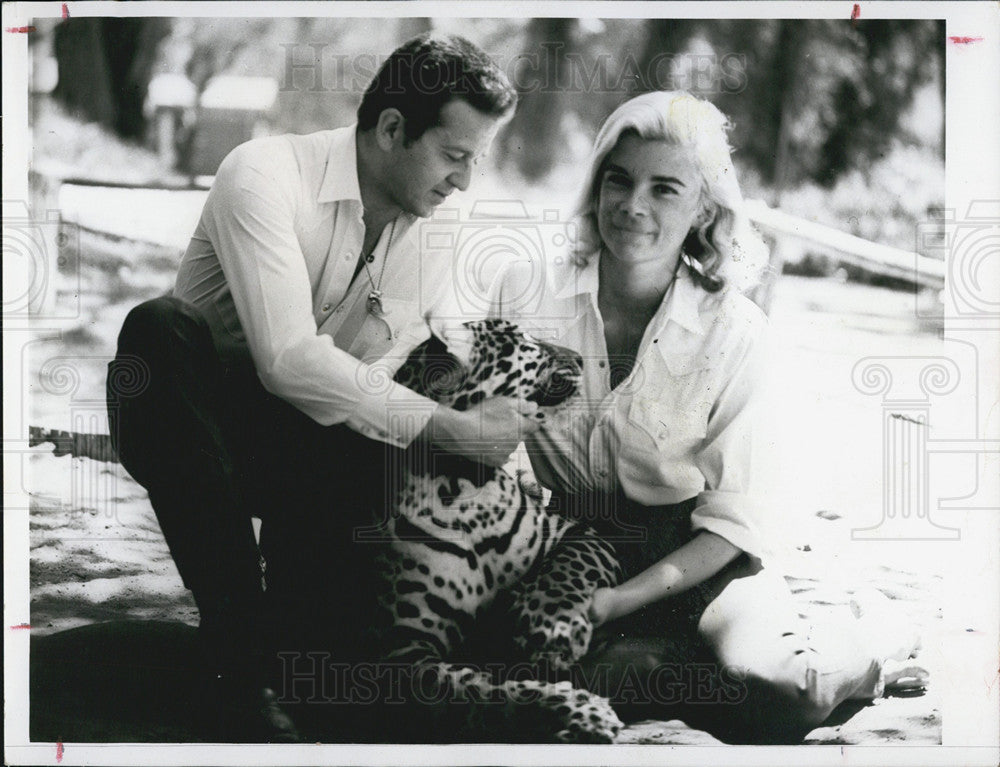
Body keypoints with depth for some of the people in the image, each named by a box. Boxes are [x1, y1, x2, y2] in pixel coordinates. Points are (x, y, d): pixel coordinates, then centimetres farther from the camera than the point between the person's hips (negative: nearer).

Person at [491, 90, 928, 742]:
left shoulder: (735, 332, -10)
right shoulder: (526, 292, -6)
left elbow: (727, 519, -7)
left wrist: (617, 601, -20)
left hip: (689, 554, -2)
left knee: (778, 693, -28)